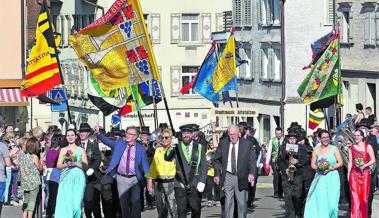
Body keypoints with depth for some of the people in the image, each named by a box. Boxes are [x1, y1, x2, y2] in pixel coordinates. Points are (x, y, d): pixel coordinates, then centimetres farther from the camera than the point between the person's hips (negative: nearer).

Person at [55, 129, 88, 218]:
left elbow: (85, 165, 4)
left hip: (78, 178, -1)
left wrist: (76, 164, -11)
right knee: (65, 203, -9)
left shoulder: (81, 150, 9)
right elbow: (58, 165, 7)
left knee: (76, 203, -9)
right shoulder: (63, 150, 13)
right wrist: (67, 164, -11)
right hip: (66, 178, 1)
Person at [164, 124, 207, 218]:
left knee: (196, 209, 4)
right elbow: (167, 158, -9)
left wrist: (202, 181, -5)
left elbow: (204, 166, 6)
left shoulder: (199, 147, 8)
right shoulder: (177, 147, 6)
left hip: (195, 185, 0)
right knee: (181, 210, 0)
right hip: (180, 184, 0)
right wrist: (171, 147, -28)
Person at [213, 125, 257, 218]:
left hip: (241, 178, -1)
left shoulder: (246, 144, -2)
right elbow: (217, 160, 10)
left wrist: (251, 173, -16)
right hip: (227, 176, 1)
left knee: (242, 202, 3)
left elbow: (252, 160, -3)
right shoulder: (223, 143, 4)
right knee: (228, 201, 2)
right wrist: (217, 174, 1)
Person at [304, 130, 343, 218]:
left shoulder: (334, 149, 3)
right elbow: (312, 164, 9)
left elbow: (340, 163, 2)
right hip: (321, 178, 1)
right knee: (321, 202, -8)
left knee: (332, 202, -8)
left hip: (333, 178, -1)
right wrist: (319, 168, -10)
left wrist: (331, 168, -11)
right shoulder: (316, 150, 6)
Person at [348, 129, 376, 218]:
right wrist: (348, 174, 2)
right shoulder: (351, 148, 9)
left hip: (365, 173, -1)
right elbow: (350, 162, 10)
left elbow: (373, 160, -1)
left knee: (364, 197, 2)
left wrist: (365, 165, -15)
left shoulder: (368, 147, 2)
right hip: (354, 174, 1)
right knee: (355, 196, -5)